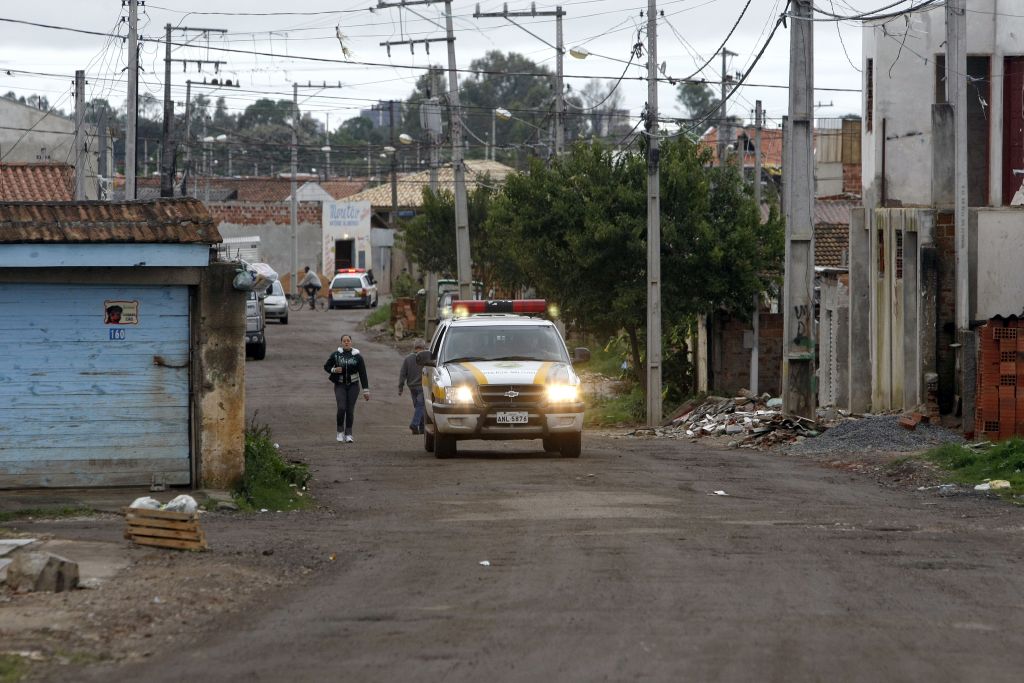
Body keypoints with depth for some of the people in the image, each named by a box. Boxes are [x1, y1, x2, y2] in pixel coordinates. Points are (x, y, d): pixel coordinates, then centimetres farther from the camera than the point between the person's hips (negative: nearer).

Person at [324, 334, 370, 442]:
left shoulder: (357, 356, -3)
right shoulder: (336, 355, -1)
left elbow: (363, 374, -3)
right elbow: (326, 367, 9)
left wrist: (366, 390, -7)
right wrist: (334, 370, -14)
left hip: (353, 386, 0)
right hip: (340, 386, 0)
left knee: (350, 410, -2)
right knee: (341, 408, -15)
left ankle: (348, 434, 8)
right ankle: (340, 431, 4)